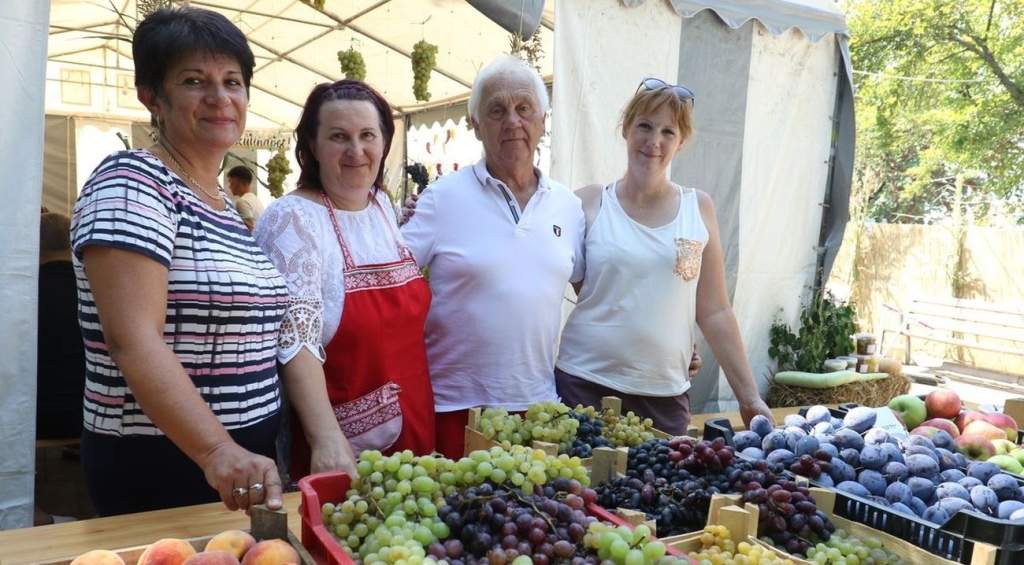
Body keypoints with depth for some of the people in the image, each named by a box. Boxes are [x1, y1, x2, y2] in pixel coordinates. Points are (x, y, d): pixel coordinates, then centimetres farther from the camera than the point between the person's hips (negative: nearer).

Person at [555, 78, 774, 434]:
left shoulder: (698, 209, 5)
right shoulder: (589, 204, 0)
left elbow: (714, 313, 8)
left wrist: (750, 397, 7)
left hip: (665, 394, 2)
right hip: (583, 386, -1)